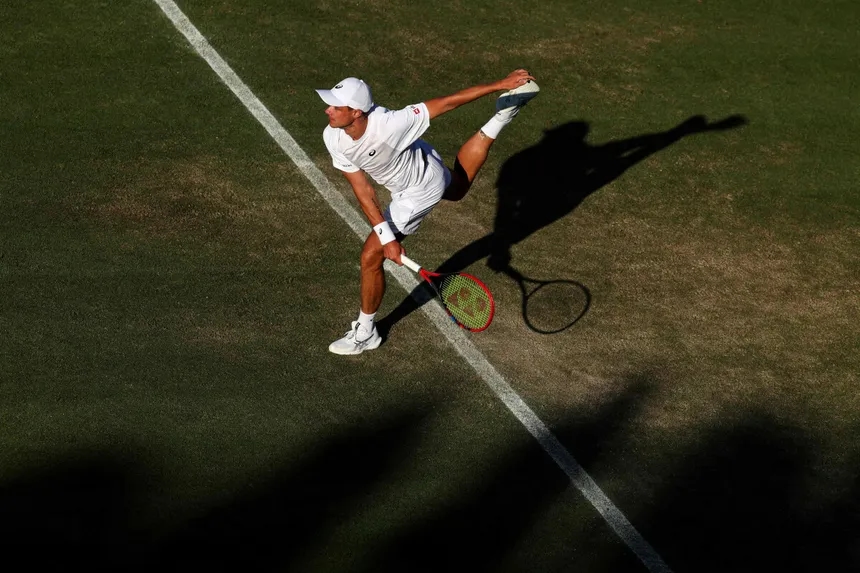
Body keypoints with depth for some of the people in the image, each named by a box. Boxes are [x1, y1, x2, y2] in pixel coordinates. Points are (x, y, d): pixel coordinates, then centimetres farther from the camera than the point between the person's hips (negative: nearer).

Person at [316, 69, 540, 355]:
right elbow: (362, 189, -18)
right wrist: (386, 236, -24)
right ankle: (502, 116, 45)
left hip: (419, 191, -7)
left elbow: (446, 103, -35)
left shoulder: (389, 123, -43)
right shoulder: (333, 138, -24)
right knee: (457, 188, 39)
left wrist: (500, 85, -32)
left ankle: (365, 333, 17)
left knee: (370, 257, -5)